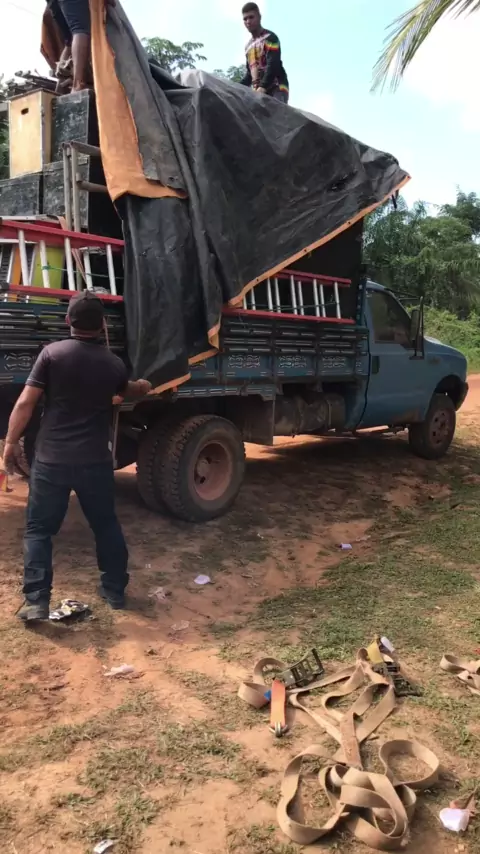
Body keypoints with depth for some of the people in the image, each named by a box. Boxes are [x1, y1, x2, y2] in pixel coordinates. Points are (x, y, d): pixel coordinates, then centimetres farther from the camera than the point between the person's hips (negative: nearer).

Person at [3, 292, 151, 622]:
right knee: (106, 525, 18)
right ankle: (116, 590, 27)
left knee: (38, 529, 9)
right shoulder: (113, 363, 4)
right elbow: (128, 390, 28)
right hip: (96, 461, 3)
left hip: (52, 460, -2)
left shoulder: (52, 353, -8)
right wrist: (143, 387, 51)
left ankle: (36, 601, 5)